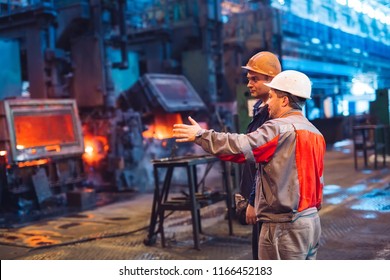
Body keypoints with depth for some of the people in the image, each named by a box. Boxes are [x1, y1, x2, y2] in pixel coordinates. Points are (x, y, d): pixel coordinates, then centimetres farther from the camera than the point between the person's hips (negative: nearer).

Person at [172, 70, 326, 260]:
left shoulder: (280, 128, -16)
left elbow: (241, 147, -27)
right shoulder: (316, 133, 12)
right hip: (312, 222, 9)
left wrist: (200, 135, -19)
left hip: (284, 228, -9)